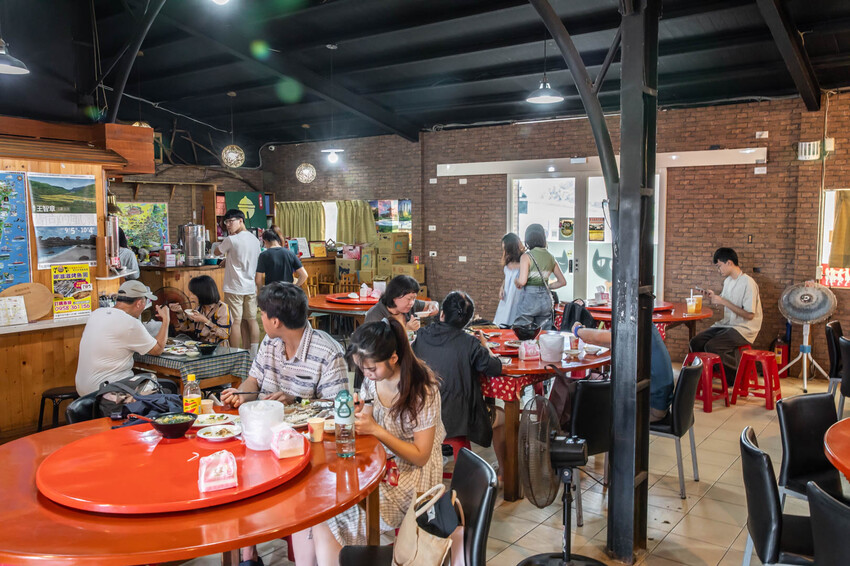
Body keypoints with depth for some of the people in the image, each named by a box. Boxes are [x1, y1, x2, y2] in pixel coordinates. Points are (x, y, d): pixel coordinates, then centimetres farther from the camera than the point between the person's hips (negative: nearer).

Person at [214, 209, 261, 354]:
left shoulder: (231, 240, -13)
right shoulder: (255, 239, 8)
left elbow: (217, 252, 3)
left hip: (234, 288, -7)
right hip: (251, 287, 7)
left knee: (236, 322, -2)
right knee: (251, 320, 10)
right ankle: (253, 353, 14)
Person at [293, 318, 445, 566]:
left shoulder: (422, 390, -19)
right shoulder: (373, 379, -2)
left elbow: (420, 456, -13)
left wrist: (375, 429, -23)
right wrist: (356, 414, -13)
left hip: (409, 474, -6)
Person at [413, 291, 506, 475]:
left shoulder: (422, 335, -7)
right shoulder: (469, 344, -19)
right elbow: (496, 368, -10)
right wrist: (485, 346, 9)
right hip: (457, 420, -5)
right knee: (501, 417, 23)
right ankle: (503, 472, 35)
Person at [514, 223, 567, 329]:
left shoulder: (527, 256, -9)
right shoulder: (550, 258, 7)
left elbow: (522, 281, -19)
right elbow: (562, 282, 10)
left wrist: (517, 283, 3)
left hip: (529, 298, -5)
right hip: (546, 298, 5)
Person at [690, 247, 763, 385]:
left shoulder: (748, 283, -17)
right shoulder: (728, 280, 11)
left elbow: (749, 315, -20)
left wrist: (723, 301, -21)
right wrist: (714, 298, 2)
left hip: (745, 328, -8)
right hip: (727, 324, 8)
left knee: (711, 346, -27)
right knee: (696, 342, -8)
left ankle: (738, 376, -5)